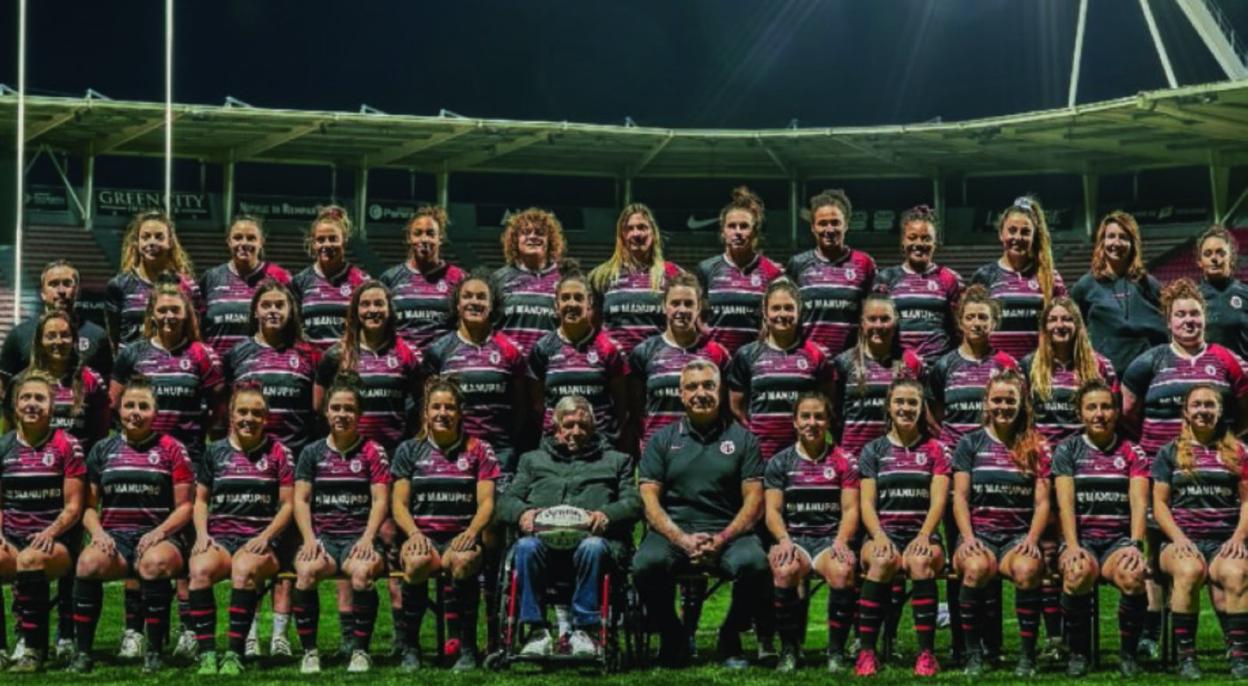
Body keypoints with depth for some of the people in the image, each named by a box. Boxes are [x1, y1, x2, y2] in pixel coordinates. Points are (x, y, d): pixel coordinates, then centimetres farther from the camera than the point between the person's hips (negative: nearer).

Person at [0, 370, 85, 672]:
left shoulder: (66, 446, 0)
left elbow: (73, 506, -3)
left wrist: (50, 533, -20)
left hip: (57, 539, -3)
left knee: (30, 559, -38)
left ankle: (35, 650, -28)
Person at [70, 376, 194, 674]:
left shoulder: (171, 449, 8)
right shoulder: (102, 450, 16)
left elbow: (184, 507, 4)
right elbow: (89, 506, 14)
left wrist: (158, 533, -13)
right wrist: (97, 533, -7)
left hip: (160, 538, -2)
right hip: (114, 536, 2)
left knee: (154, 563, -38)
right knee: (89, 561, -33)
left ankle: (155, 650, -23)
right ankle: (83, 651, -21)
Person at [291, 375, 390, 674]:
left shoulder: (373, 452, 9)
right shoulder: (312, 453, 14)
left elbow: (380, 500, 1)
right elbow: (301, 500, 8)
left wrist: (368, 538, -14)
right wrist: (309, 538, -9)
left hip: (358, 537, -1)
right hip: (322, 536, 1)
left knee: (362, 571, -36)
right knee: (306, 571, -33)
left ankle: (360, 651, -22)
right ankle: (309, 651, -20)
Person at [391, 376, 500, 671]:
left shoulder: (478, 451, 11)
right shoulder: (409, 451, 13)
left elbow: (486, 502, 3)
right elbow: (399, 504, 8)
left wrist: (471, 532, -17)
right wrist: (414, 534, -12)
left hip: (462, 537, -1)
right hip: (422, 534, 1)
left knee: (463, 561, -38)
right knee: (417, 562, -36)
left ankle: (467, 647, -26)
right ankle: (410, 648, -20)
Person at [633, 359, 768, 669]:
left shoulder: (742, 438, 13)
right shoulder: (662, 440, 13)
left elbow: (753, 500, 4)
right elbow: (650, 500, 4)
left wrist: (722, 540, -12)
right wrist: (682, 539, -13)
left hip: (729, 531, 0)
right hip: (673, 530, 0)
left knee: (754, 563, -33)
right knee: (646, 564, -33)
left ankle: (731, 637, -4)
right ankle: (672, 638, -5)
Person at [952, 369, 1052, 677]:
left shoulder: (1036, 448, 12)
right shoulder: (970, 444, 11)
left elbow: (1042, 502, 6)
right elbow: (960, 497, 4)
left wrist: (1032, 539, -11)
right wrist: (967, 537, -11)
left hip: (1019, 535, 0)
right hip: (979, 533, 0)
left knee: (1027, 568, -35)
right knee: (977, 567, -36)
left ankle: (1027, 655, -23)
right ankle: (973, 652, -21)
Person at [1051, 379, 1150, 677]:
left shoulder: (1132, 452, 13)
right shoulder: (1068, 450, 11)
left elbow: (1139, 503, 1)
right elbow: (1065, 503, -1)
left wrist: (1135, 545, -16)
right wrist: (1072, 547, -16)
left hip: (1119, 539, 1)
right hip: (1080, 538, 0)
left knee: (1134, 575, -35)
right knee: (1078, 572, -37)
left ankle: (1128, 654, -12)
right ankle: (1077, 653, -15)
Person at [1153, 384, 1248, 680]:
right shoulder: (1170, 453, 14)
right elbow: (1159, 503, 9)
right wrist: (1179, 538, -7)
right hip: (1182, 540, 0)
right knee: (1189, 570, -36)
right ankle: (1186, 657, -32)